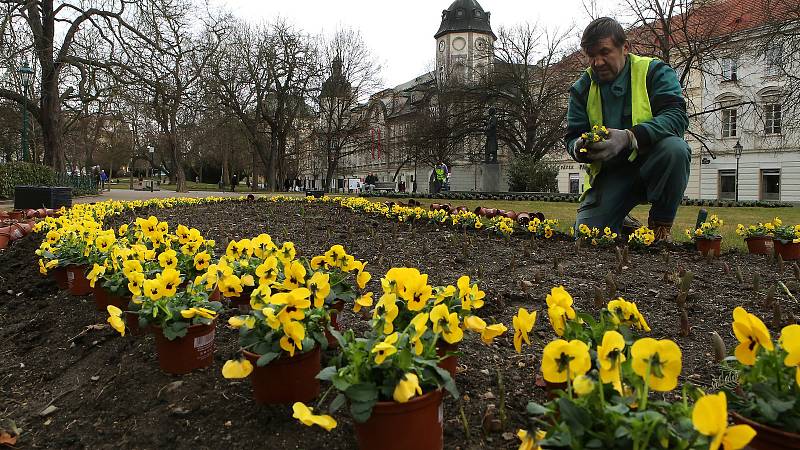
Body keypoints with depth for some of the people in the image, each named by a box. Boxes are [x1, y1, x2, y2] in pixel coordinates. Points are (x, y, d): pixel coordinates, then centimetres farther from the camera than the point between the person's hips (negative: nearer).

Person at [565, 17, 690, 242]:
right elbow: (572, 137, 4)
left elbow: (677, 116, -19)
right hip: (609, 173, 2)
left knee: (675, 147, -36)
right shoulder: (582, 88, 5)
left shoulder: (655, 72, -4)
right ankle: (625, 227, 19)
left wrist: (630, 137, -36)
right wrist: (580, 149, -23)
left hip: (650, 164, -1)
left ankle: (661, 227, -15)